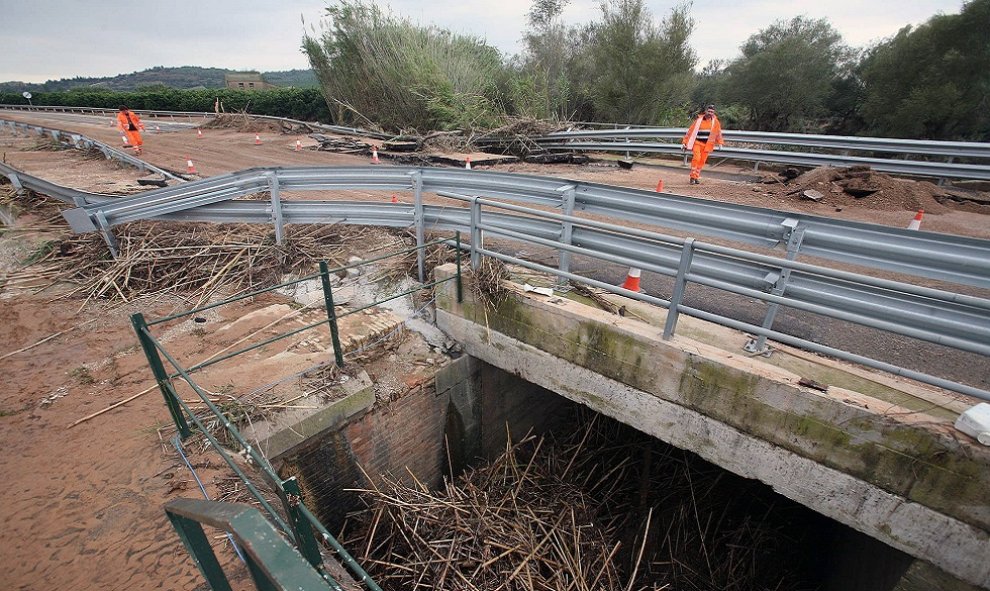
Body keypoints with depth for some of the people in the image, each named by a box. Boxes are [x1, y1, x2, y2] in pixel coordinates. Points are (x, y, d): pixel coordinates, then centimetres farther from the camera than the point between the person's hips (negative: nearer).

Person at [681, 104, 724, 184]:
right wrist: (684, 142, -5)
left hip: (707, 145, 3)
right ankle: (692, 177, -14)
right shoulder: (699, 120, -4)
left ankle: (696, 178, 16)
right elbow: (691, 131, -3)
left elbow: (718, 131, 8)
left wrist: (720, 142, 1)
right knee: (696, 158, -20)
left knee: (702, 161, 5)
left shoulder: (715, 121, 2)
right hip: (697, 142, -3)